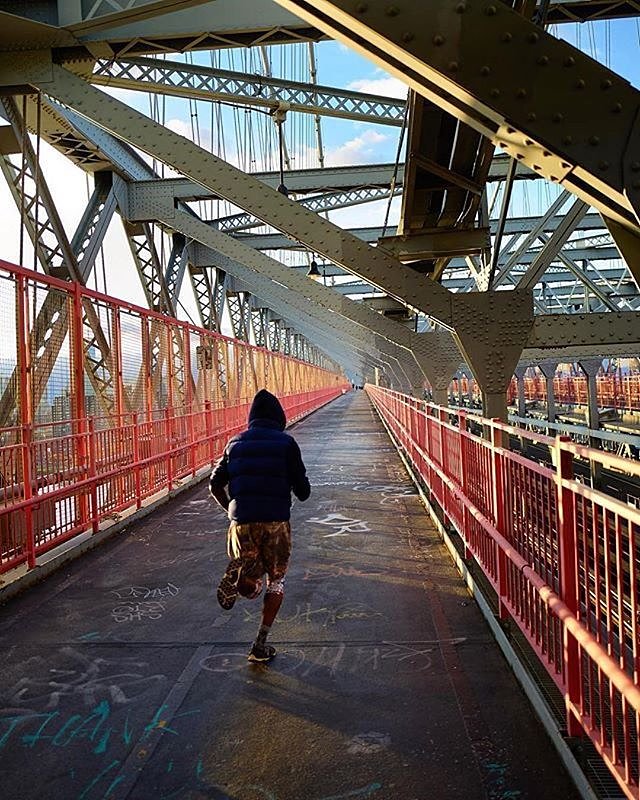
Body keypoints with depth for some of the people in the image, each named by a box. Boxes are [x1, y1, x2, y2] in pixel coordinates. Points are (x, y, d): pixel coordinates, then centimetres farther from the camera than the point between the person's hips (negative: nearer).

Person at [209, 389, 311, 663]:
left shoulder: (235, 443, 8)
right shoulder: (286, 443, -2)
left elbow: (215, 485, 9)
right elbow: (302, 490, -2)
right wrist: (302, 491, 20)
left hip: (242, 522, 3)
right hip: (276, 522, -2)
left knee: (250, 586, 17)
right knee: (276, 580, 18)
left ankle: (236, 575, -17)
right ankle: (260, 644, 12)